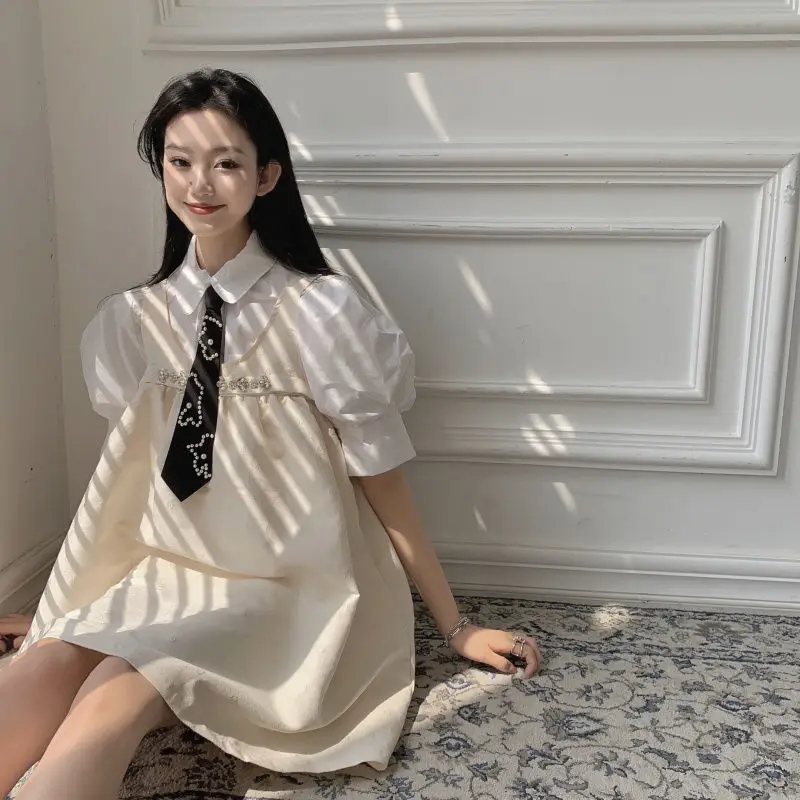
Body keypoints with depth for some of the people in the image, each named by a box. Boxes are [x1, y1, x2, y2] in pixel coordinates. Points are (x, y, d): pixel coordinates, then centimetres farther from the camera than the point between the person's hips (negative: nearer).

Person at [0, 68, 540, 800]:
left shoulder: (320, 312, -14)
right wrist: (63, 608, 12)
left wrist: (456, 628, -1)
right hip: (166, 579, 5)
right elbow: (129, 471, 13)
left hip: (286, 594, -4)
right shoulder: (134, 320, 3)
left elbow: (383, 483, -8)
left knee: (112, 701, -29)